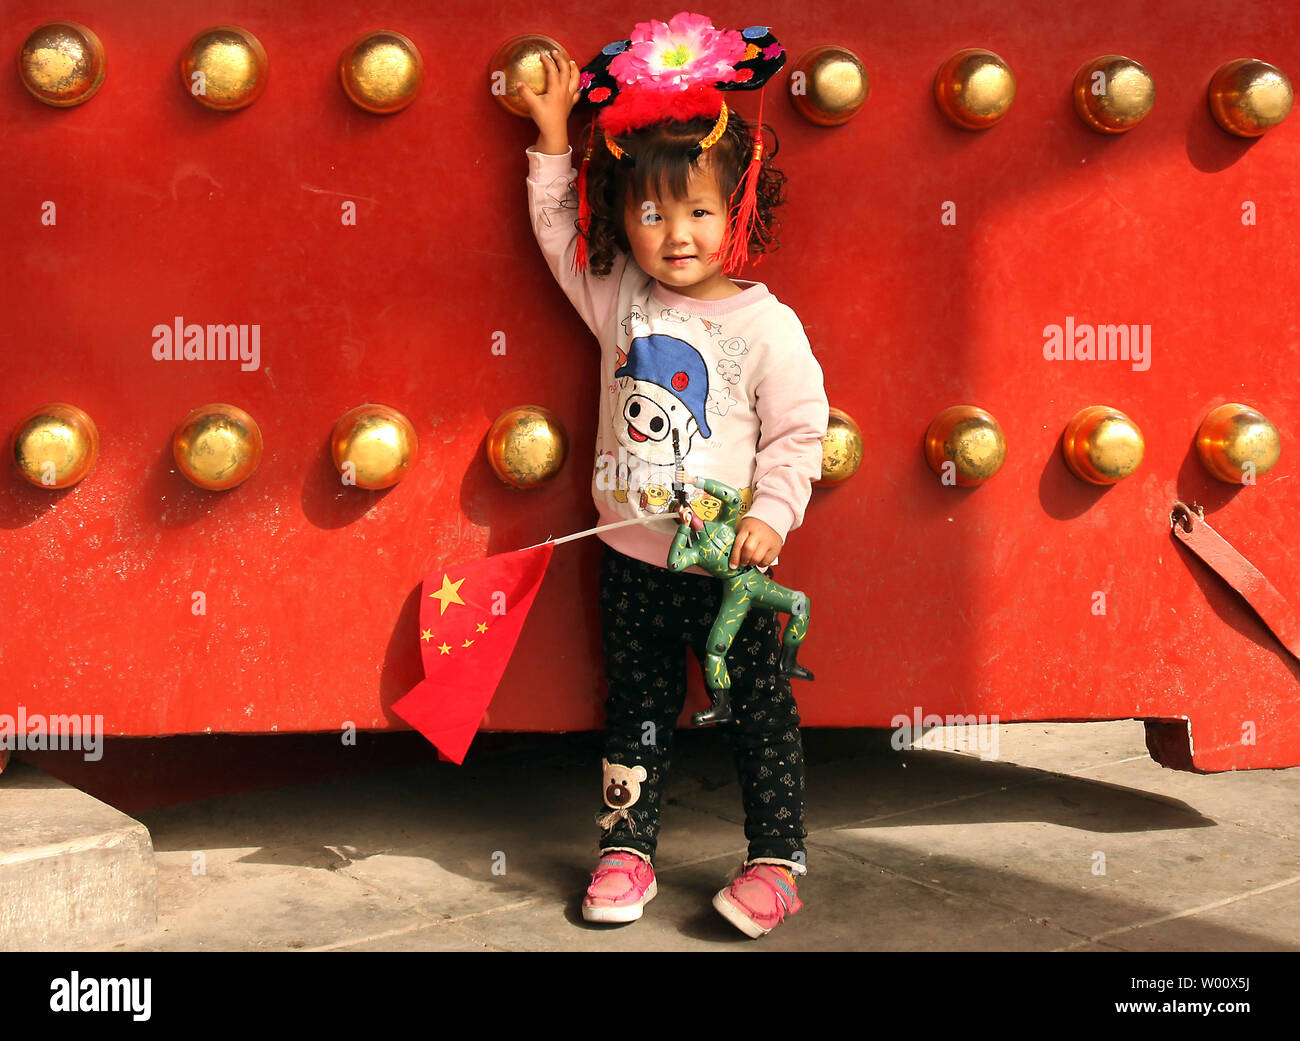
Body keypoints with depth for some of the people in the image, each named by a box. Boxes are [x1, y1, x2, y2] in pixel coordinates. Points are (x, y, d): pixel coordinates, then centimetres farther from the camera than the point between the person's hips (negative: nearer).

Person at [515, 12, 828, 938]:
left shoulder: (766, 325, -12)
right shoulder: (619, 299, 1)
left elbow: (797, 433, -10)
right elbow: (557, 227, 14)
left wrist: (768, 517, -20)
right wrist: (554, 142, 7)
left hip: (727, 562, -4)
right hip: (633, 557, 4)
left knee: (759, 711, 7)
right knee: (637, 711, 16)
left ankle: (778, 861, 18)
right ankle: (627, 851, 28)